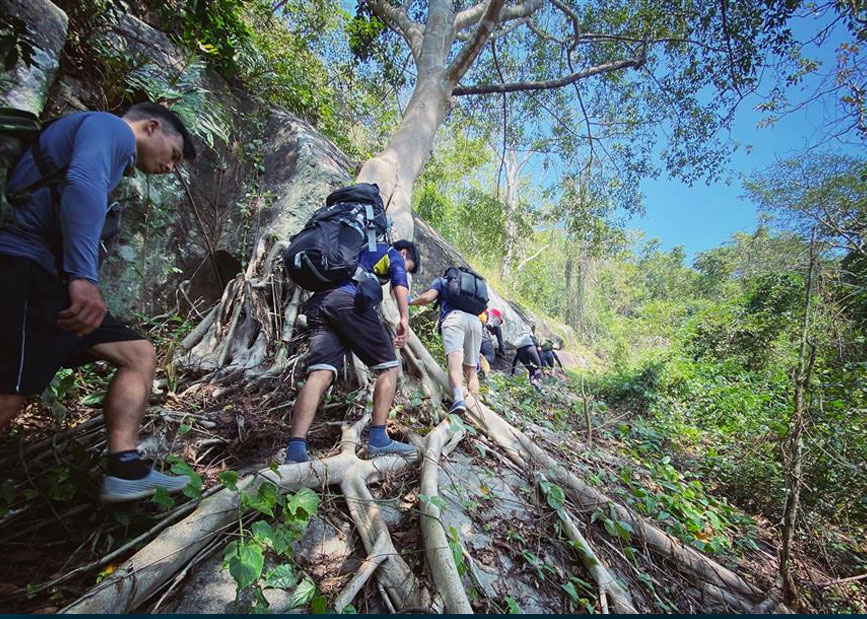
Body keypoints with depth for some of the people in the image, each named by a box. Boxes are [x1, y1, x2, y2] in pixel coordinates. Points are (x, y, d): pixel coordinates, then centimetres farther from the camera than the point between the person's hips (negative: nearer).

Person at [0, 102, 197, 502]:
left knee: (139, 355, 5)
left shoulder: (113, 157, 28)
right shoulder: (111, 127, 0)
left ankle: (125, 469, -1)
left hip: (49, 279, 10)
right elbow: (82, 184, -21)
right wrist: (84, 278, -32)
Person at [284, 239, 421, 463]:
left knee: (320, 374, -8)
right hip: (348, 301, -7)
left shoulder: (360, 251, 41)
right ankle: (378, 439, -5)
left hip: (318, 304, 7)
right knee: (389, 366, 2)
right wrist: (404, 319, -14)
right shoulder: (393, 254, 20)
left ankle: (295, 451, -23)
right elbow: (400, 283, -2)